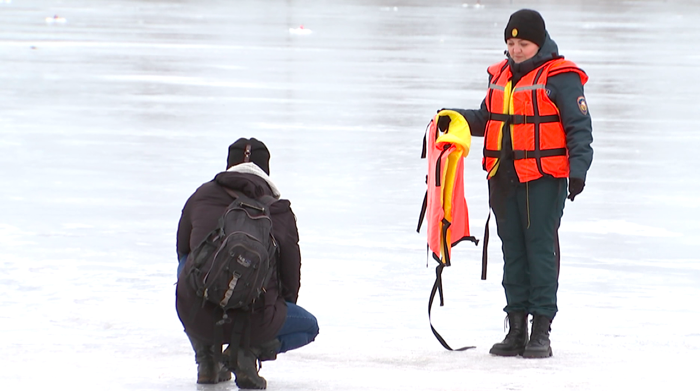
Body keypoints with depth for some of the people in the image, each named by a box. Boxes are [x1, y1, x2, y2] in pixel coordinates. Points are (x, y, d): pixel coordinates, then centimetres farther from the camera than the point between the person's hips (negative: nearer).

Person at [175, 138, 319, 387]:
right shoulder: (280, 210, 8)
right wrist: (285, 306, 39)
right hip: (253, 318, -1)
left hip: (196, 316, 1)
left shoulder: (200, 196, 13)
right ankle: (251, 349, 0)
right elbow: (291, 272, 18)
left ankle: (206, 357, 23)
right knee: (309, 327, 30)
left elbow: (182, 251, 28)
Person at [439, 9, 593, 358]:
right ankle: (516, 329, 15)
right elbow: (487, 118, 24)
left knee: (540, 248, -6)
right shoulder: (500, 76, 15)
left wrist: (578, 169, -17)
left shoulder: (559, 77, -6)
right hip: (504, 178, 7)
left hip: (543, 177, -7)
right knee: (513, 252, 9)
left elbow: (579, 127, -8)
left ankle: (541, 331, -2)